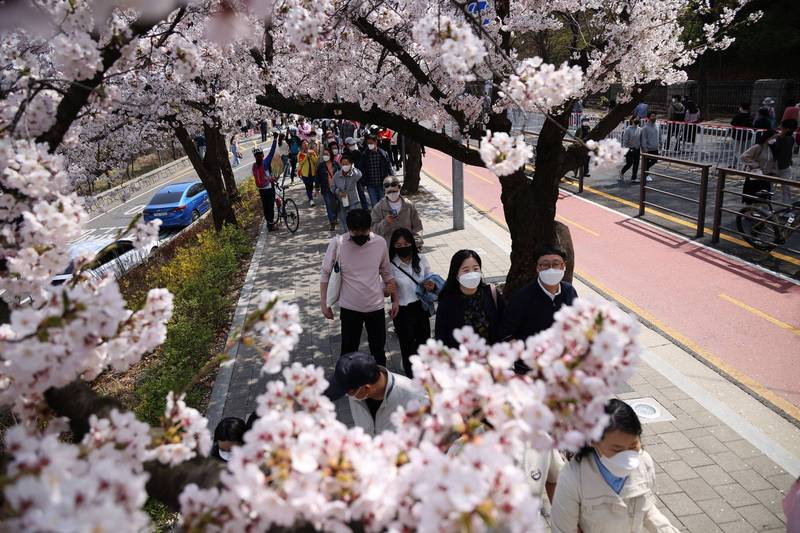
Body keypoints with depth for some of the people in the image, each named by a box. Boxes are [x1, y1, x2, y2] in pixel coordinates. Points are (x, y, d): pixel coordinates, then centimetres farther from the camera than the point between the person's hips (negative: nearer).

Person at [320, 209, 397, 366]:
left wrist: (395, 299, 8)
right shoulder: (337, 244, -15)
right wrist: (323, 303, -5)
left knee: (378, 349, 18)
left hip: (376, 306, 2)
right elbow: (326, 274, -4)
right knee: (348, 350, 12)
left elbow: (386, 272, 6)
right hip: (350, 308, -2)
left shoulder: (380, 243, -8)